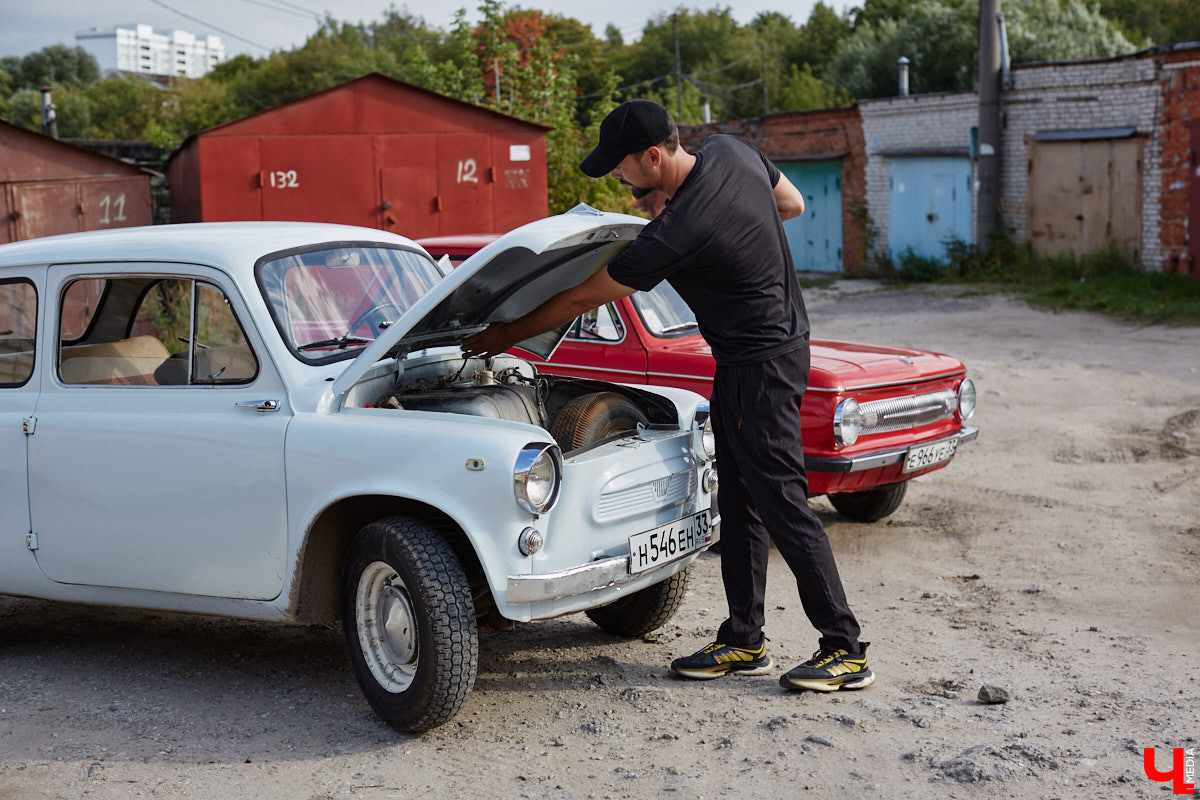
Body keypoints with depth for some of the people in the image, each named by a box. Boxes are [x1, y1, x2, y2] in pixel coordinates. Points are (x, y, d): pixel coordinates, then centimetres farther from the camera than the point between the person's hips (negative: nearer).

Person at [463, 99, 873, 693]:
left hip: (761, 364, -10)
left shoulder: (676, 233, -25)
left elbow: (582, 298, -14)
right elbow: (792, 204, 16)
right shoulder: (730, 151, -1)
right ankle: (745, 641, 20)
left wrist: (504, 336, -1)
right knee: (739, 502, 12)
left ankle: (846, 651, 2)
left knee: (781, 501, -6)